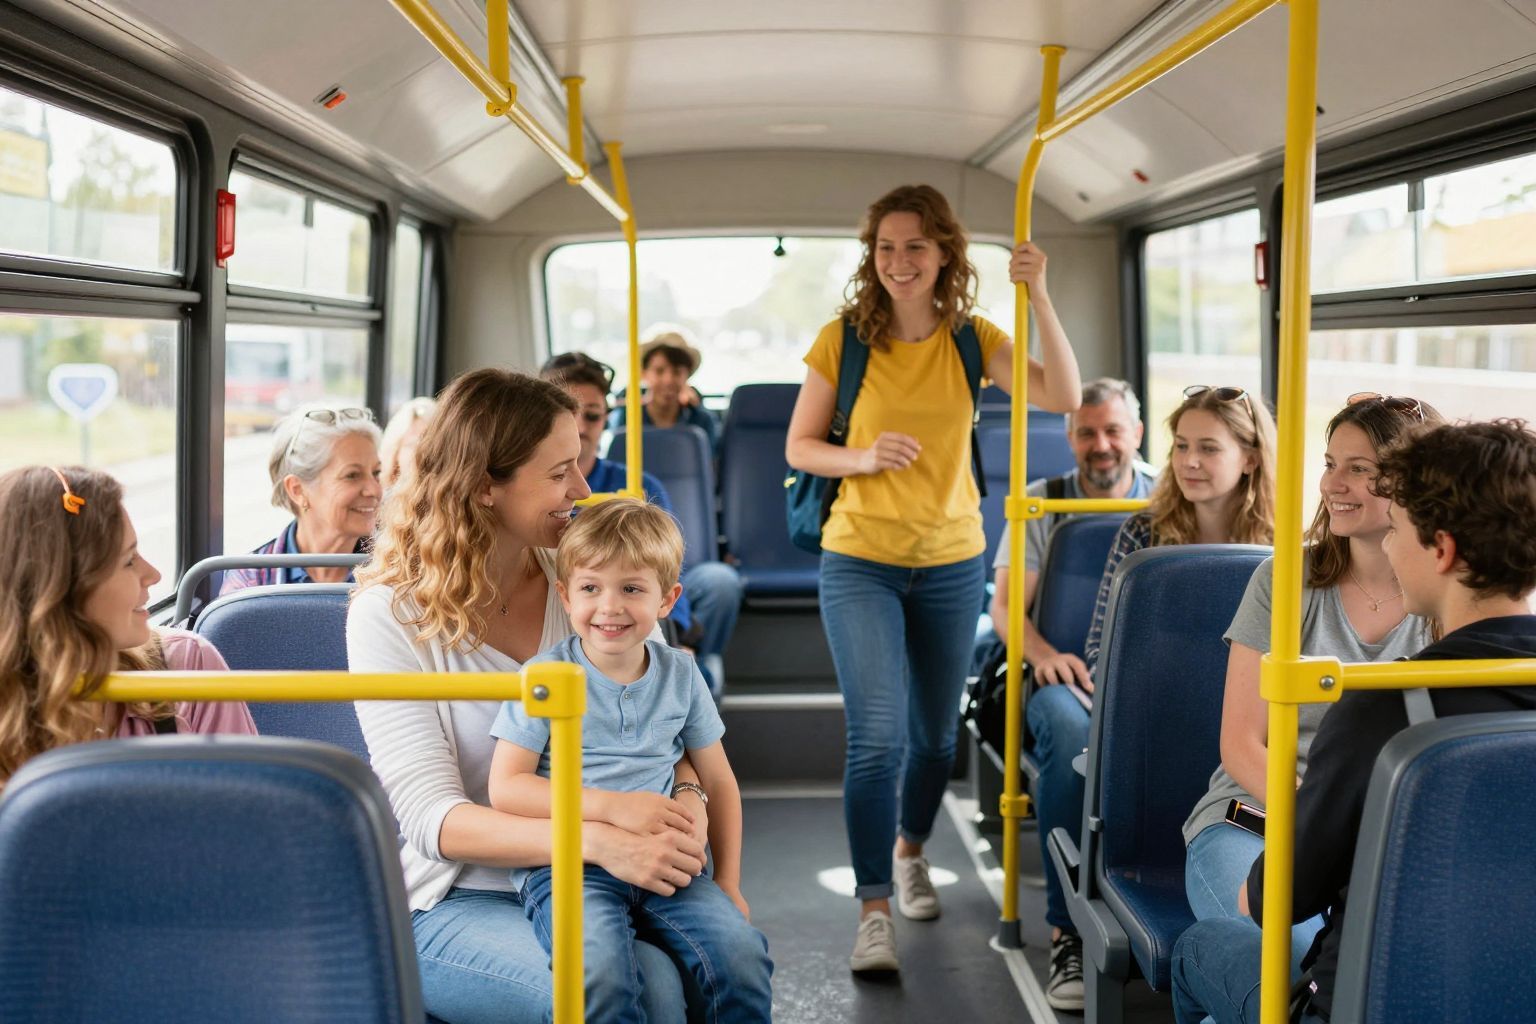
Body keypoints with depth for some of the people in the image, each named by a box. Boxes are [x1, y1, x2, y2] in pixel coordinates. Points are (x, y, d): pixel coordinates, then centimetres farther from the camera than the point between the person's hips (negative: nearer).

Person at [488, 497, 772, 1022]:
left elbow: (718, 782, 18)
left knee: (741, 950, -21)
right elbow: (505, 787, -10)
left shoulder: (680, 674, 10)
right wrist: (612, 806, -19)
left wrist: (728, 884, 13)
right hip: (565, 866, -3)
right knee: (601, 971, -33)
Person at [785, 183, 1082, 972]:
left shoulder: (971, 340, -1)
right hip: (860, 562, -3)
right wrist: (864, 457, -20)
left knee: (935, 732, 15)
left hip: (952, 563, 3)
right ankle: (873, 911, -5)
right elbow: (798, 447, -1)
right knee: (877, 735, -13)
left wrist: (1039, 298, -20)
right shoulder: (843, 341, -6)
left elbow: (1063, 397, -13)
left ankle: (910, 852, 42)